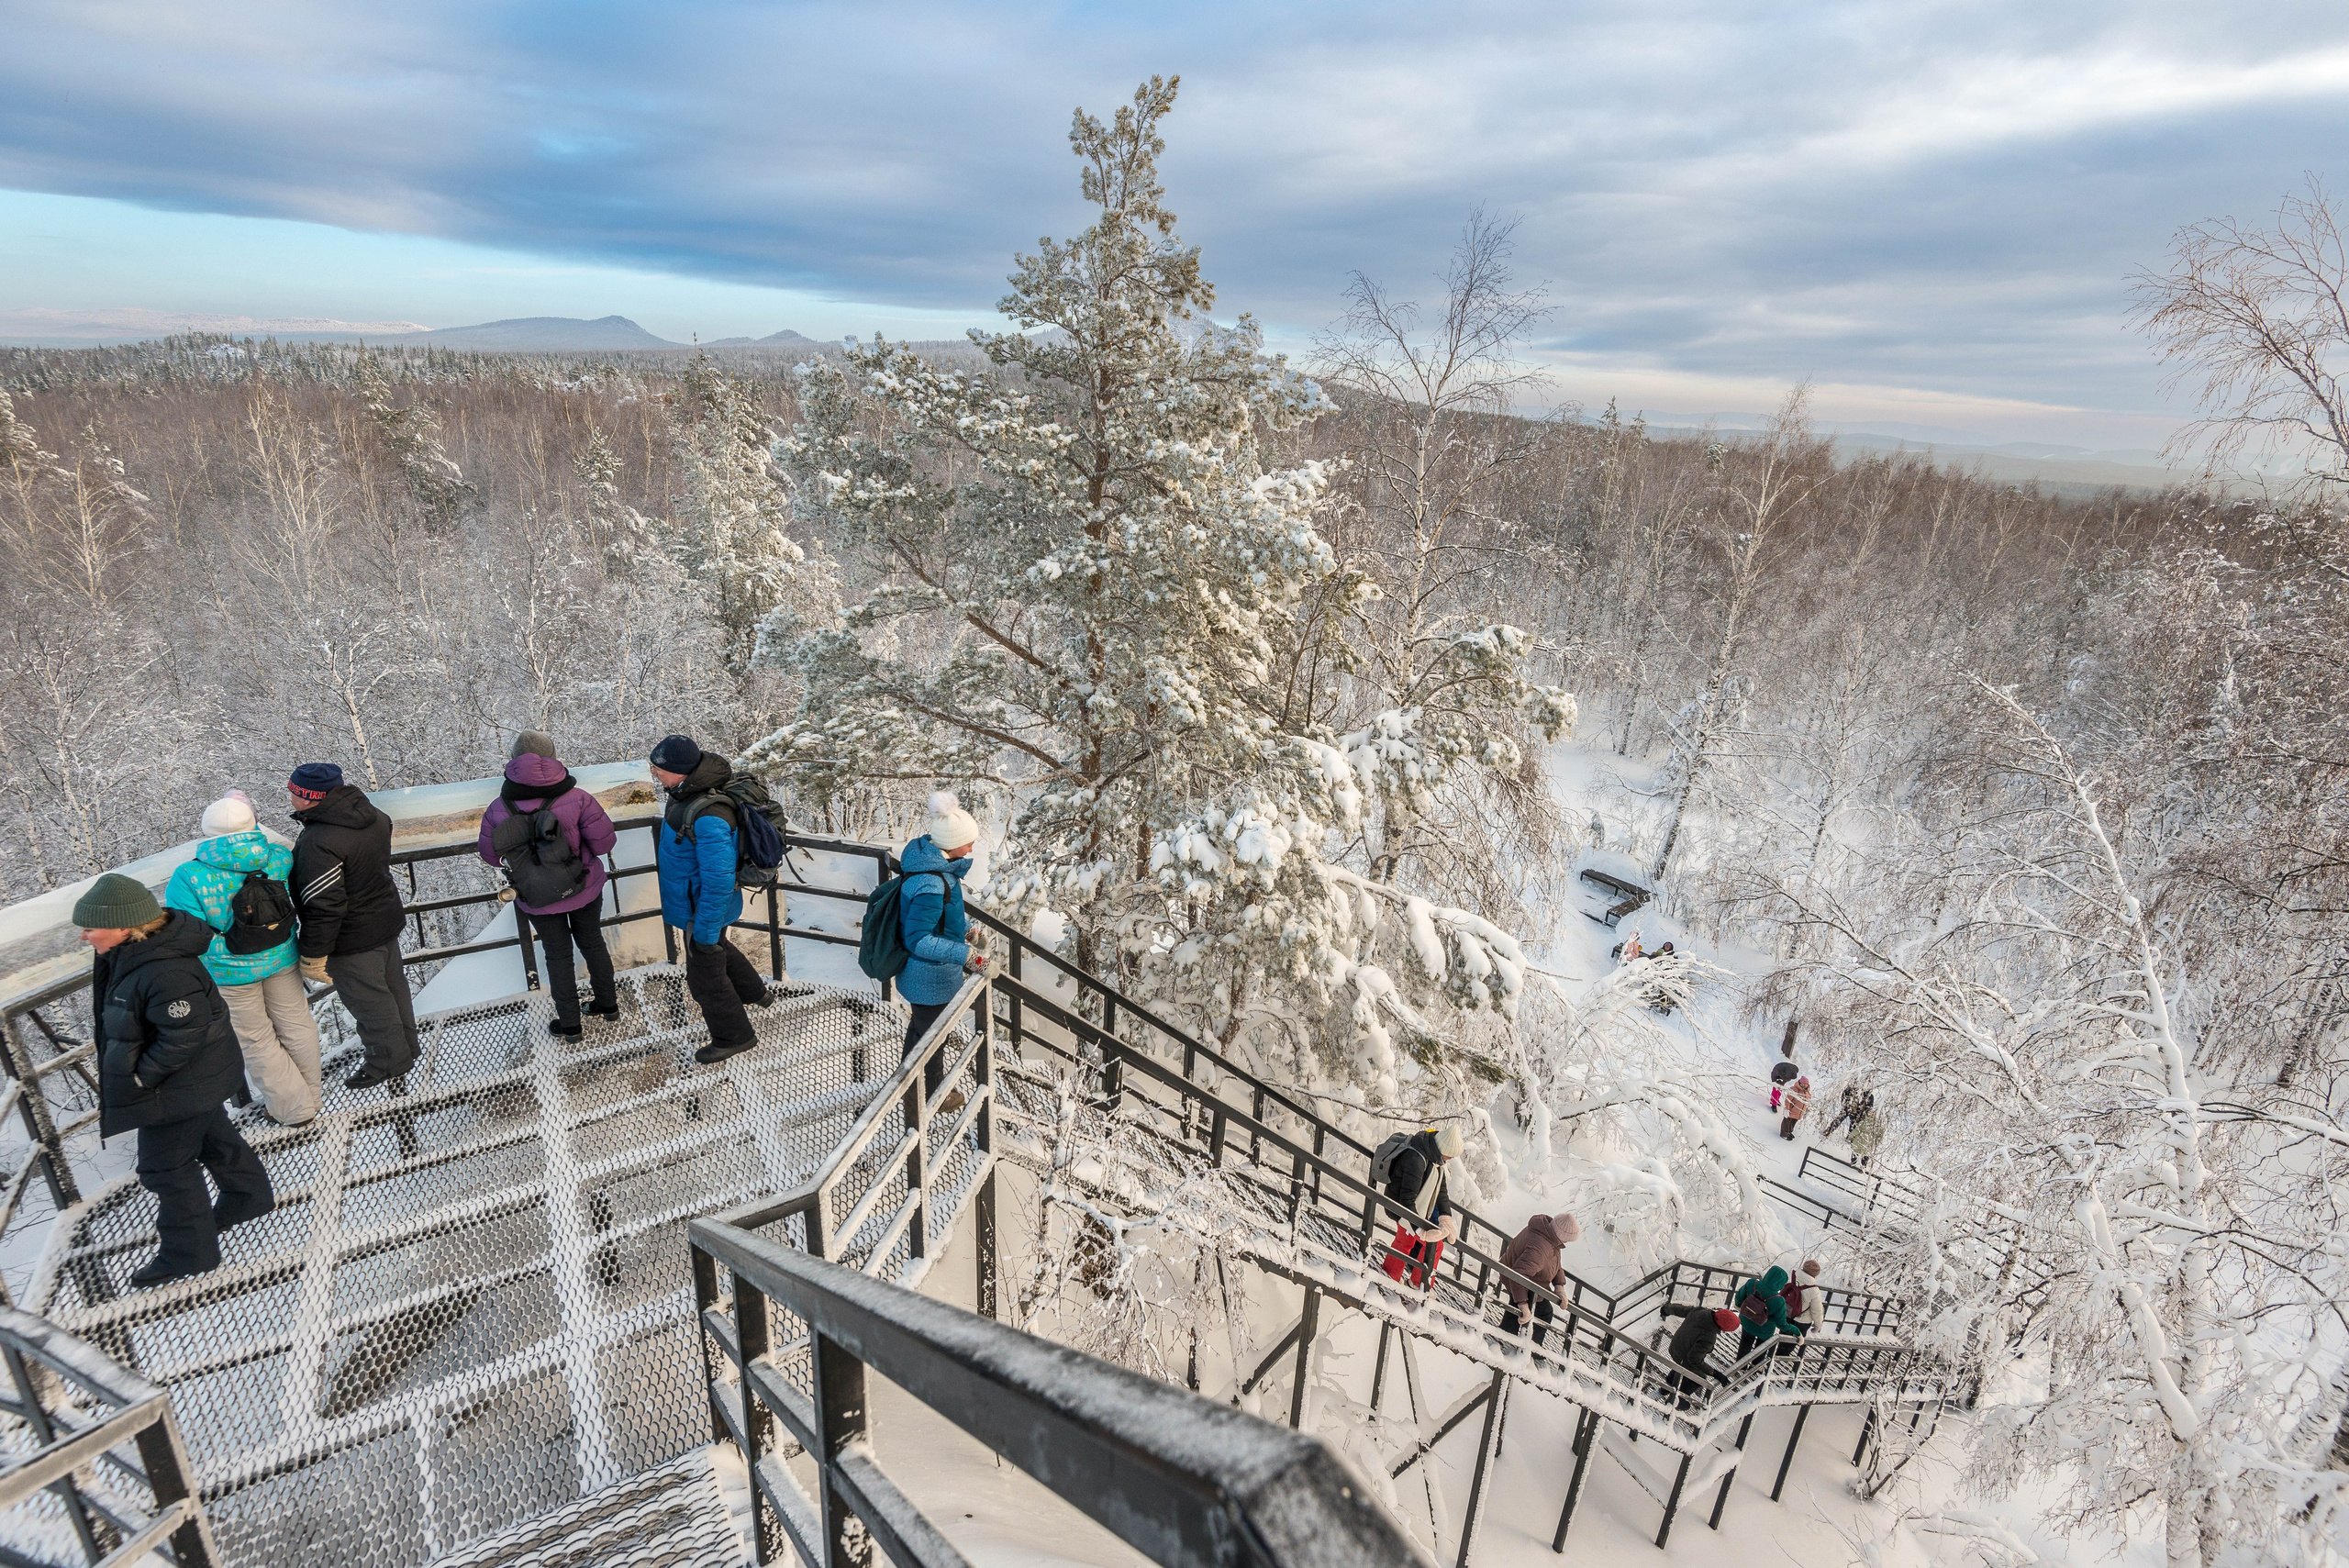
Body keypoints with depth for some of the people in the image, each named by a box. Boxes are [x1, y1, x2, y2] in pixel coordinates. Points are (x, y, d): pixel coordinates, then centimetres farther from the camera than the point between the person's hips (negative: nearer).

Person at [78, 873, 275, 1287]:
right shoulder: (136, 949, -5)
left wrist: (141, 1077, -19)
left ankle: (188, 1252, 25)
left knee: (165, 1167, 7)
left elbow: (183, 1036, -31)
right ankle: (250, 1195, 49)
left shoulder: (164, 974, -36)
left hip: (179, 1088, -9)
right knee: (212, 1136, 27)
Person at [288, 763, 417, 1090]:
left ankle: (390, 1060, 25)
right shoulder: (372, 815, -5)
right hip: (387, 921, 9)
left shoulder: (318, 842, -31)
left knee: (368, 1000, 10)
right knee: (393, 986, 23)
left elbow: (324, 908, -28)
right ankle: (406, 1046, 40)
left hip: (352, 940, -9)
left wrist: (313, 957, -18)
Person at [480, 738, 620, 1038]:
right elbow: (604, 843, -18)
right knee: (592, 943, 22)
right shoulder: (577, 799, -21)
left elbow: (491, 856, -1)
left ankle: (569, 1024, 27)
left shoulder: (499, 810, -15)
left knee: (558, 956, 16)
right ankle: (608, 1003, 37)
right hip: (584, 890, 0)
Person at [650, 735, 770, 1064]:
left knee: (705, 974, 12)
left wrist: (704, 931, -25)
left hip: (704, 910, -9)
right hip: (695, 898, 9)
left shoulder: (708, 818, -39)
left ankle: (734, 1036, 34)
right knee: (717, 948, 33)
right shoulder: (690, 792, -8)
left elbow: (718, 882, -34)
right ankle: (752, 993, 57)